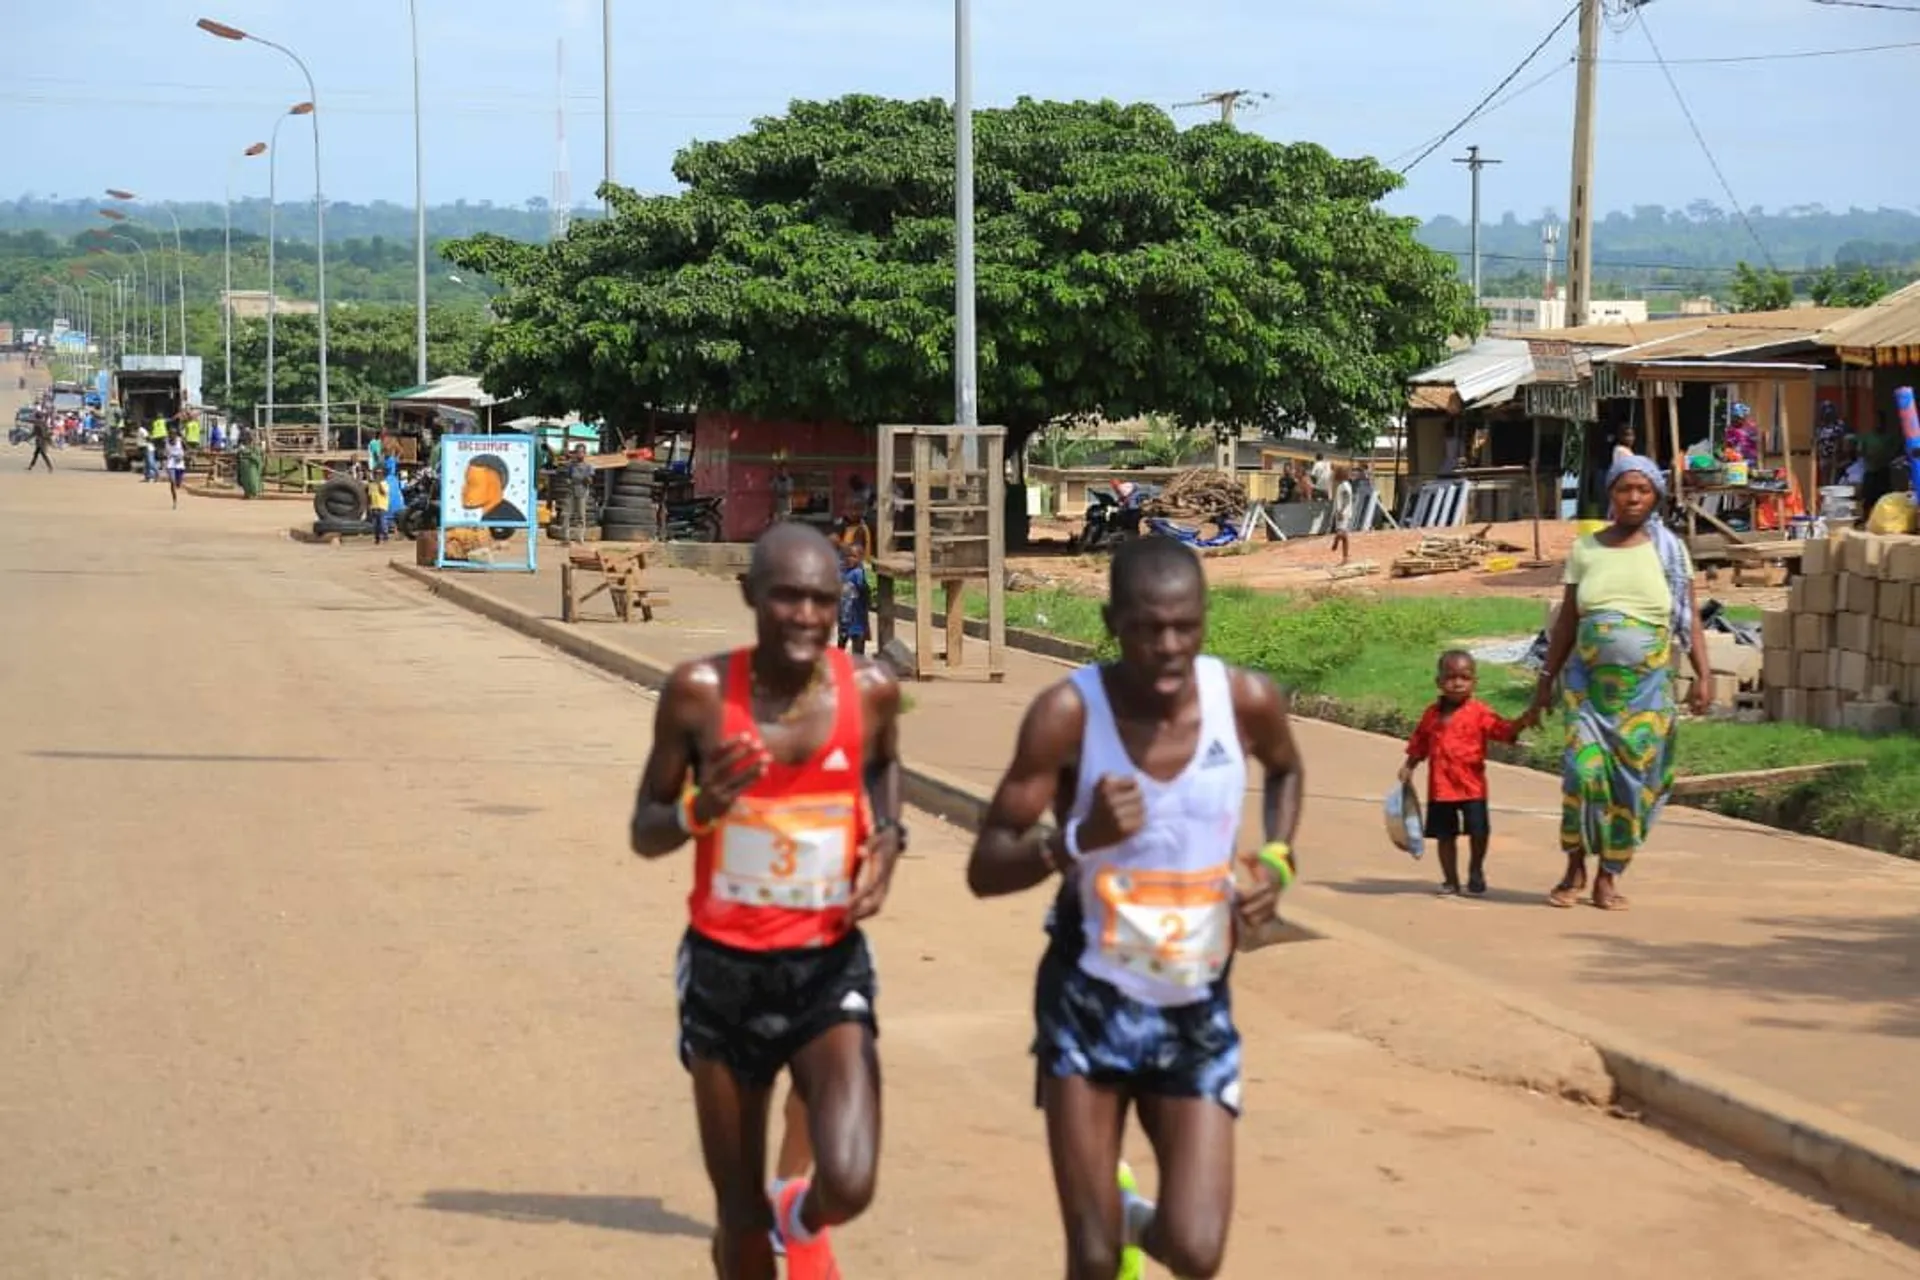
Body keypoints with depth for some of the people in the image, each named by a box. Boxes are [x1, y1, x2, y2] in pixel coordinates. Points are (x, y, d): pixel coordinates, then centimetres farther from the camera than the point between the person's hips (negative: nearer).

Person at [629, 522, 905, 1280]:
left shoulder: (870, 690, -7)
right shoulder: (701, 692, -12)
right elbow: (644, 833, -2)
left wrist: (889, 839, -1)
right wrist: (700, 810, -24)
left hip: (829, 969, 0)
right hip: (724, 969, 0)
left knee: (849, 1185, -19)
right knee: (740, 1214, 8)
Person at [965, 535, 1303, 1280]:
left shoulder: (1248, 702, -10)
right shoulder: (1069, 713, -18)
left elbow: (1285, 770, 17)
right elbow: (984, 871, -16)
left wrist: (1276, 860, -1)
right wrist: (1078, 840, -34)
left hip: (1197, 1009, 2)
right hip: (1088, 1001, -2)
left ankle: (1131, 1217, 30)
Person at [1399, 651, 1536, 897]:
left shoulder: (1479, 712, -6)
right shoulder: (1433, 714, 5)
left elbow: (1504, 730, -16)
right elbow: (1419, 745, 15)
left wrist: (1523, 722, -33)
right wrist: (1408, 767, 7)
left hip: (1471, 785, -3)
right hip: (1440, 787, 3)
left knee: (1478, 831, 0)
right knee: (1445, 835, 9)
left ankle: (1476, 871, 25)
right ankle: (1450, 880, 21)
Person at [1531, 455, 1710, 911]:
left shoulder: (1669, 550, 5)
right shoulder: (1585, 549, 8)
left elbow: (1689, 618, 4)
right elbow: (1567, 621, 12)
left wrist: (1703, 674, -7)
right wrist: (1547, 677, 9)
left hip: (1648, 685, 0)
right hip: (1589, 681, 0)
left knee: (1633, 778, -2)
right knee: (1583, 767, -13)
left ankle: (1609, 877, 10)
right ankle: (1575, 868, 4)